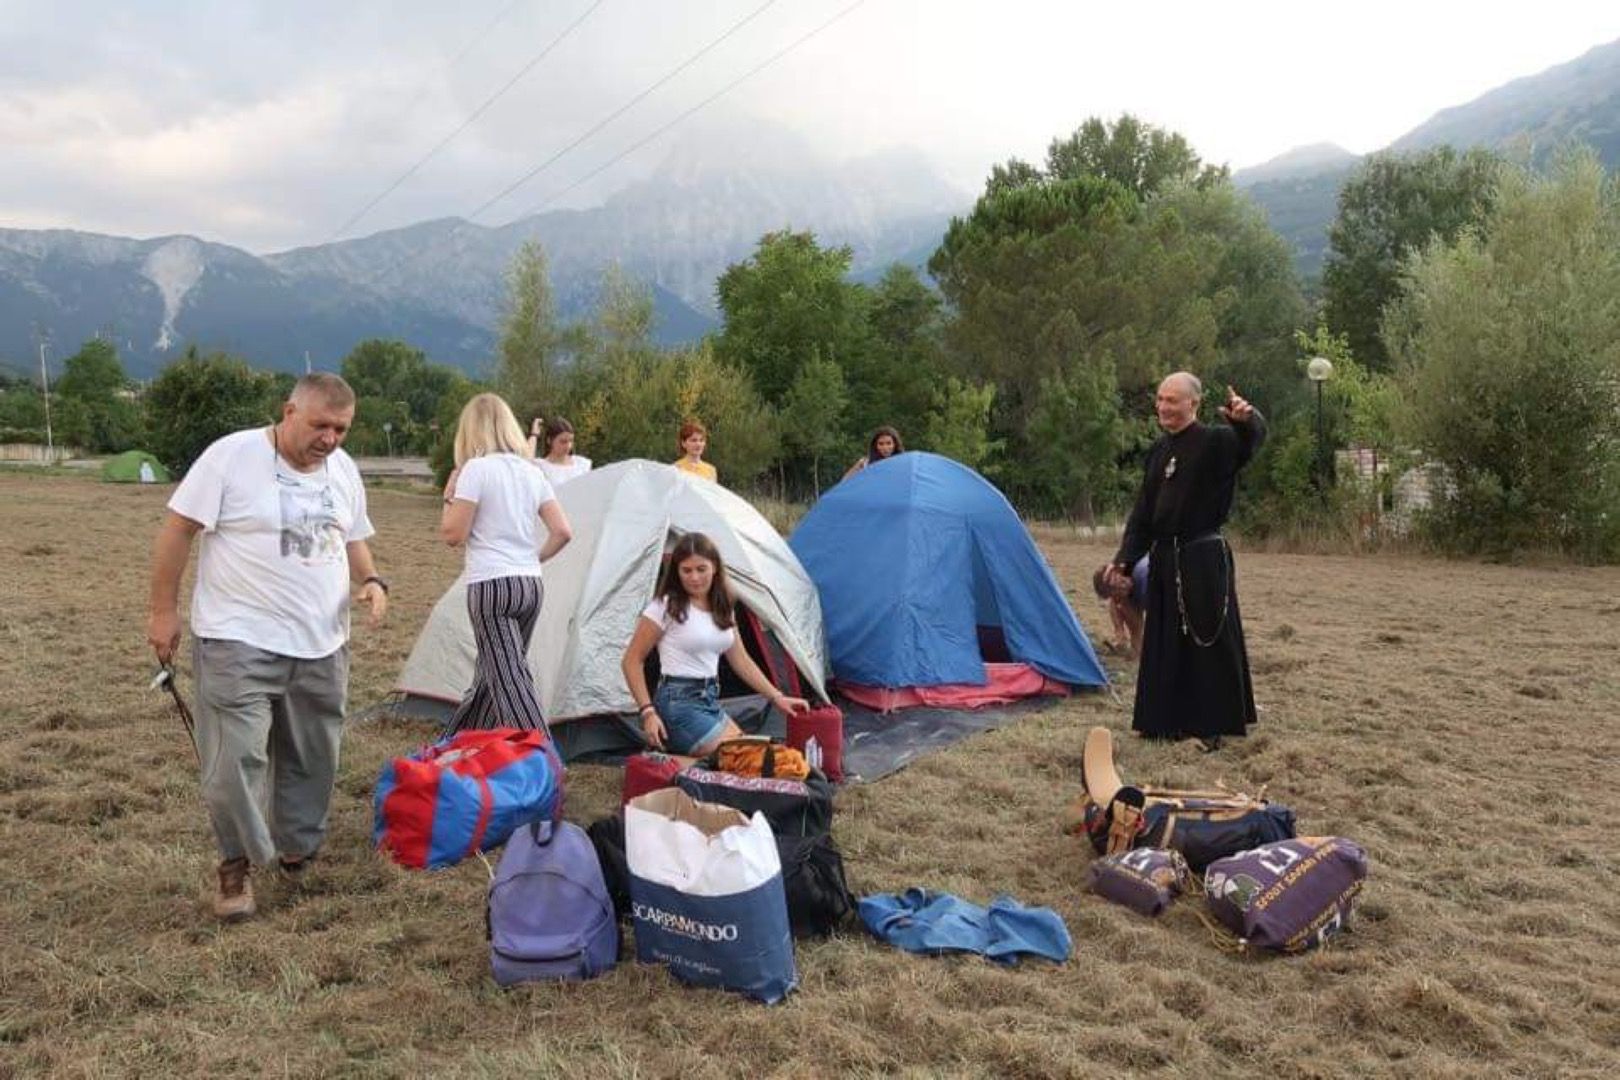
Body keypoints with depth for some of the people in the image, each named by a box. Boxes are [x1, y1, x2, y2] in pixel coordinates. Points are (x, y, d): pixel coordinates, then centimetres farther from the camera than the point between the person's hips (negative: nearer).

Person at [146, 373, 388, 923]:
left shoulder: (344, 470, 6)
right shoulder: (232, 456, -13)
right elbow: (177, 530, -8)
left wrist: (371, 581, -1)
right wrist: (164, 610, -7)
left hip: (322, 646, 6)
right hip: (239, 642, -5)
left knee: (311, 761, 15)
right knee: (235, 761, -7)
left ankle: (297, 850, 35)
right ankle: (236, 866, 13)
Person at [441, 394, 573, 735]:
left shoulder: (476, 469, -8)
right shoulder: (533, 472, 10)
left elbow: (452, 535, -7)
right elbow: (562, 532, 5)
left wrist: (449, 497, 8)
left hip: (492, 586, -7)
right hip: (531, 585, 7)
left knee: (509, 679, -8)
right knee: (491, 671, 19)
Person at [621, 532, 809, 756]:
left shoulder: (724, 609, 10)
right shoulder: (666, 606, -10)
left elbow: (741, 660, 17)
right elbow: (632, 661, -7)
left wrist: (777, 697, 11)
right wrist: (647, 712, -16)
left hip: (711, 701, 7)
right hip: (679, 703, -7)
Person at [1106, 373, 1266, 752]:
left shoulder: (1216, 442, -8)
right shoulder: (1159, 450, 12)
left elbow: (1252, 438, -31)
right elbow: (1142, 511, 15)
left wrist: (1246, 419, -55)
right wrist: (1124, 560, 9)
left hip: (1204, 560, -7)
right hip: (1164, 559, 7)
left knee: (1207, 642, 0)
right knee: (1164, 643, 12)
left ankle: (1209, 725, 12)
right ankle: (1168, 719, 24)